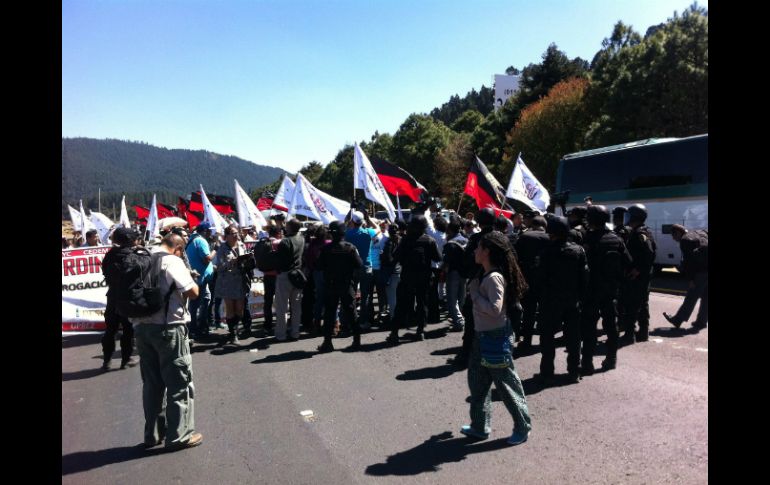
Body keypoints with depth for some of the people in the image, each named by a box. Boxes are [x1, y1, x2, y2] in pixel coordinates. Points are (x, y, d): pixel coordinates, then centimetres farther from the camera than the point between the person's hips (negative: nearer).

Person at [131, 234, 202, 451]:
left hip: (141, 326, 7)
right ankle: (179, 435, 8)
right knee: (179, 382, 3)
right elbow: (193, 292, -15)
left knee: (152, 382, 16)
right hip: (168, 328, -7)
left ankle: (152, 433, 24)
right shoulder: (172, 261, -11)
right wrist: (190, 279, 2)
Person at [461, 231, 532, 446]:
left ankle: (522, 426, 24)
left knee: (506, 384, 6)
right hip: (482, 335, 10)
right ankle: (479, 426, 31)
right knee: (477, 382, 18)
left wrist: (474, 293, -22)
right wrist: (474, 290, 1)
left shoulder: (494, 277, -23)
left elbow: (495, 308, -31)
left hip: (495, 338, -10)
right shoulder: (484, 274, 6)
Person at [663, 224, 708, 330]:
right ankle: (701, 321, 20)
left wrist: (690, 279, -12)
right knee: (705, 298, 13)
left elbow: (688, 262, -15)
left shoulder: (685, 240, -10)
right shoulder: (701, 233, 16)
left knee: (691, 297, 0)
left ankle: (677, 320, 8)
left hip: (701, 272, -8)